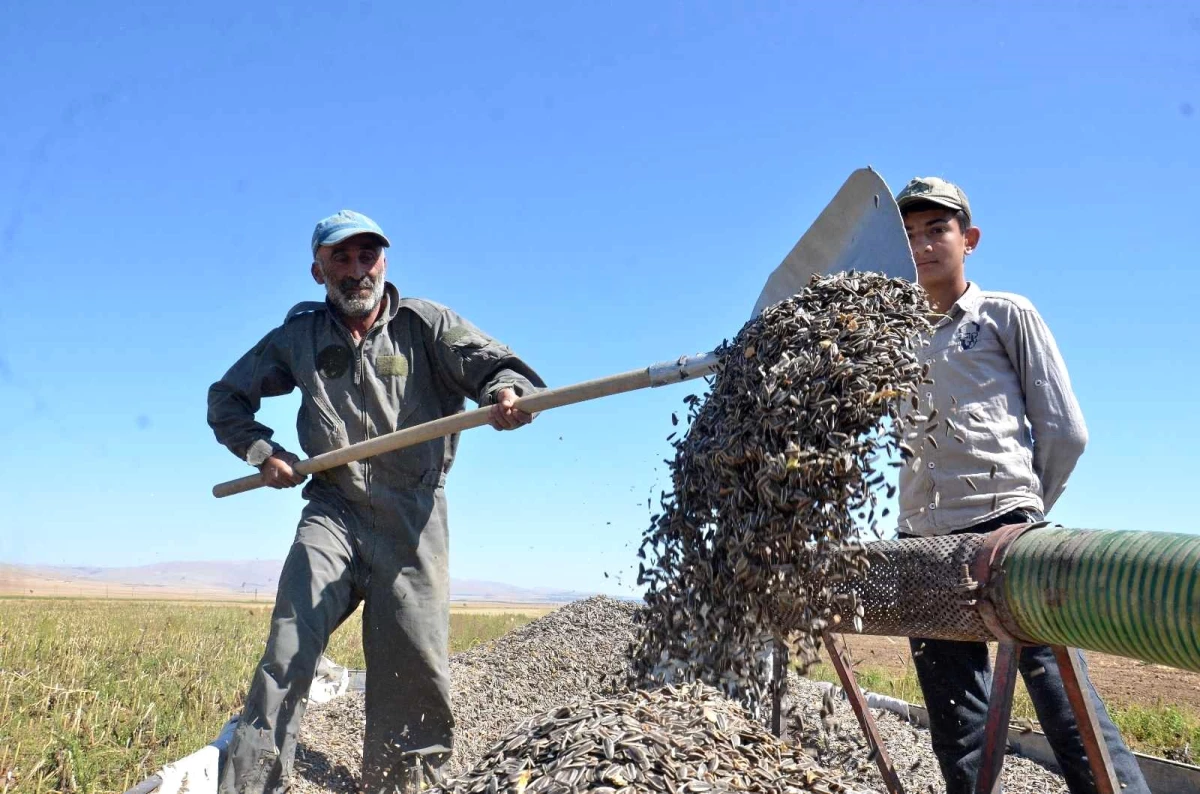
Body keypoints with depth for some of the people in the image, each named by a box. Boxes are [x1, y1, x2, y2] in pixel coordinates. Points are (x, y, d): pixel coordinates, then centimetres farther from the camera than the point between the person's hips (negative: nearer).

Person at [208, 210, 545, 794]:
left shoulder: (425, 324, 3)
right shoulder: (299, 337, 10)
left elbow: (495, 364, -11)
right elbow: (226, 397, 20)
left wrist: (508, 392, -35)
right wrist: (263, 451, 3)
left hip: (412, 518, -1)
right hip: (333, 511, 1)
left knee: (414, 669, 4)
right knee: (289, 650, -15)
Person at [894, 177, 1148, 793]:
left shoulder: (1007, 315, 9)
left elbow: (1066, 432, 5)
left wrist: (1020, 509, 8)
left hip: (1007, 534, -4)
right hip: (925, 544, 5)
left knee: (1066, 703, -12)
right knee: (958, 732, 6)